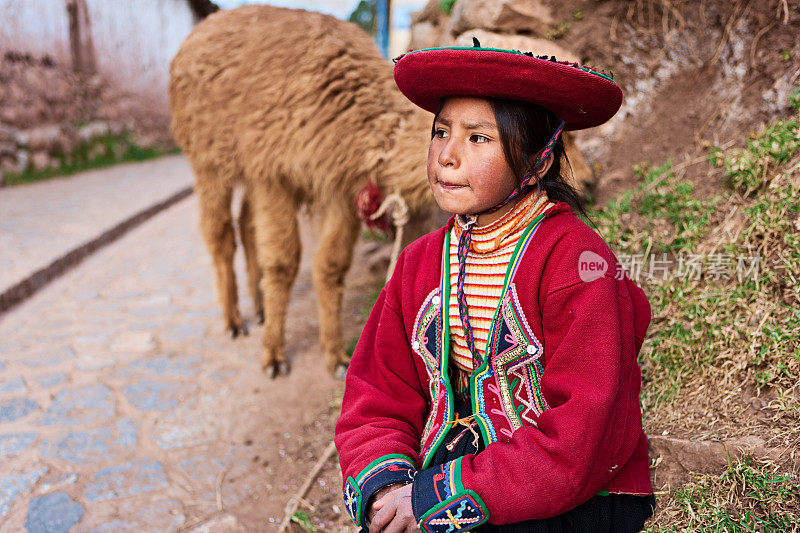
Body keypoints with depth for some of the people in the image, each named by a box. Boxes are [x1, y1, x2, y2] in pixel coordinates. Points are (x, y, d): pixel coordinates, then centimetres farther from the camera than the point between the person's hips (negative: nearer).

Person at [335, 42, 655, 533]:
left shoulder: (576, 259, -13)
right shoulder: (420, 262, 4)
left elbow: (584, 436, -18)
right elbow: (377, 401, 4)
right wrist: (382, 487, -14)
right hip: (439, 485, 4)